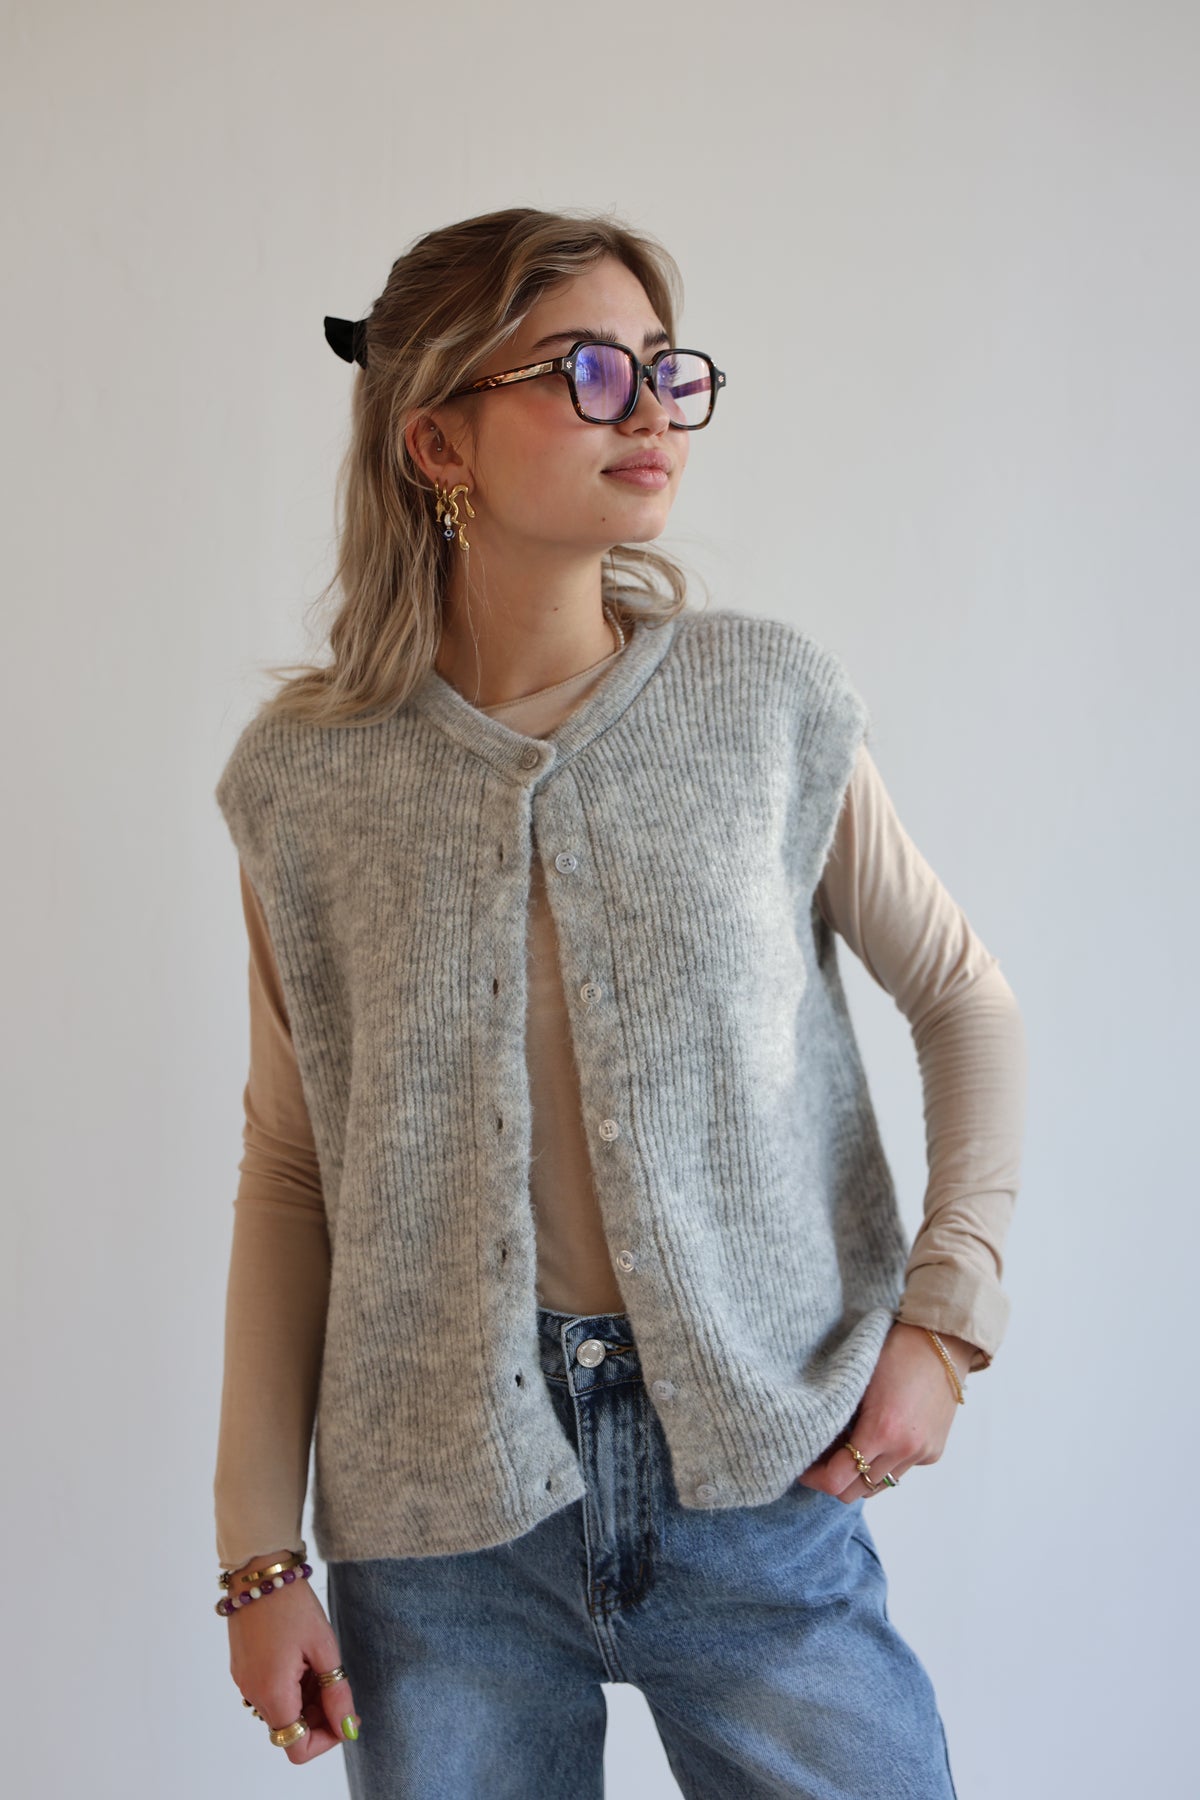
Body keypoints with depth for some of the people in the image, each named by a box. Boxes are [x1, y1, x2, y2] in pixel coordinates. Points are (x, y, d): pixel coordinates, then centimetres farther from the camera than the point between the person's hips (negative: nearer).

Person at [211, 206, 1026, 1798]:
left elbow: (966, 1000, 7)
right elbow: (292, 1169, 2)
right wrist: (261, 1551, 2)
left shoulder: (766, 700, -4)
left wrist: (948, 1312, -3)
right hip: (439, 1509, 0)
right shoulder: (308, 777, -3)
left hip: (757, 1476, 0)